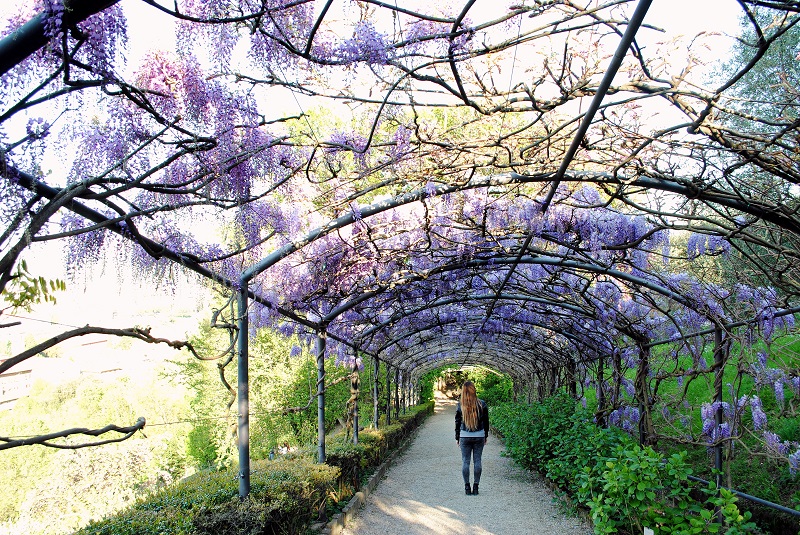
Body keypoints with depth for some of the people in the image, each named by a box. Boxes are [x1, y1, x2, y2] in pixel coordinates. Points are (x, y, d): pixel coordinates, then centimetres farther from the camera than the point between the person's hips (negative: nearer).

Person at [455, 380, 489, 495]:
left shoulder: (460, 405, -7)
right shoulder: (482, 404, -5)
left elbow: (457, 423, 0)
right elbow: (486, 421, 3)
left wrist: (457, 438, 10)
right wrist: (486, 436, 15)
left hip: (465, 436, -1)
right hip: (479, 436, 1)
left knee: (465, 461, 5)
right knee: (477, 461, 6)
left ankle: (467, 487, 5)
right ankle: (476, 487, 7)